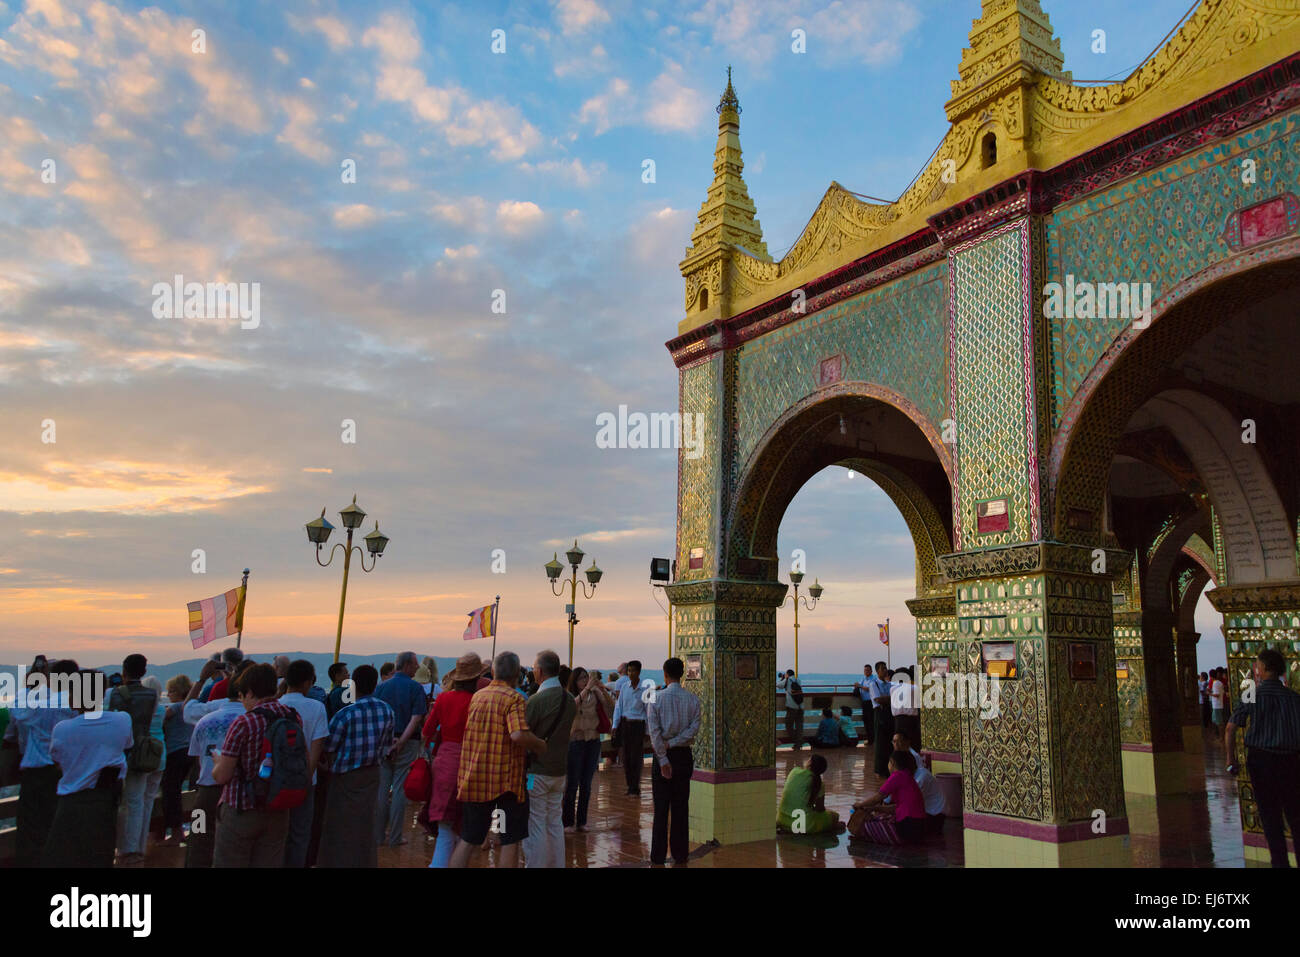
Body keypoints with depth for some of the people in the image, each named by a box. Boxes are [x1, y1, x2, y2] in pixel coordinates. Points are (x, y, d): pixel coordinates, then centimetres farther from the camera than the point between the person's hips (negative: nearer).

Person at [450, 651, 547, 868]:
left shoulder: (476, 696, 8)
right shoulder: (513, 699, -12)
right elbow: (518, 735, -27)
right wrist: (540, 744, -10)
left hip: (473, 778, 6)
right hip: (506, 779, -6)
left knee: (467, 840, 14)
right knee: (510, 841, 7)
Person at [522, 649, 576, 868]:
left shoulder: (536, 700, -19)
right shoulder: (569, 699, 4)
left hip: (536, 771, -7)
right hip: (559, 769, 7)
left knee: (535, 826, 1)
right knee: (555, 823, 16)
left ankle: (535, 864, 6)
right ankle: (556, 864, 22)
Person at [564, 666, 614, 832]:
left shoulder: (595, 694, 1)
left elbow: (610, 707, -8)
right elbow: (573, 705, -29)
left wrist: (602, 689, -20)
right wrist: (587, 688, -35)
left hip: (593, 741, 4)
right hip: (575, 741, -4)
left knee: (586, 784, 10)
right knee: (572, 784, 0)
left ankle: (581, 821, 20)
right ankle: (567, 821, 10)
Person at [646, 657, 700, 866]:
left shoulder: (655, 698, -7)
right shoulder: (693, 699, 0)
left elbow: (654, 731, -13)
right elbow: (694, 728, -9)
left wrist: (663, 759, -13)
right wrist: (672, 744, -10)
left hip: (662, 756, -2)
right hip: (684, 755, 2)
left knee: (661, 808, 4)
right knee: (681, 807, 10)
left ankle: (658, 857, 7)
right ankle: (680, 855, 15)